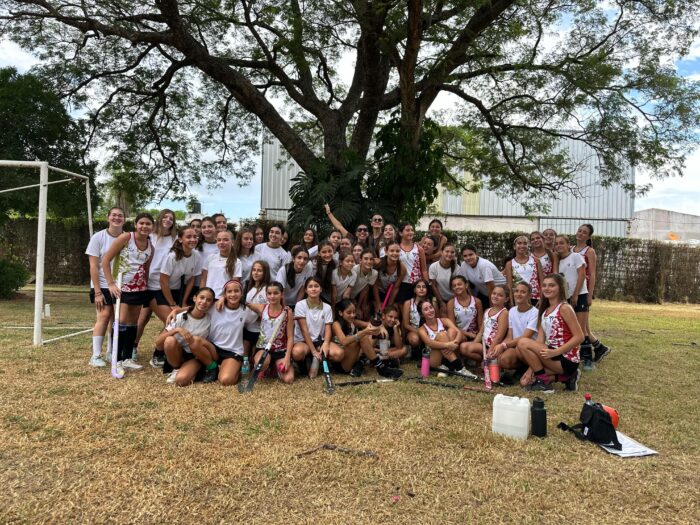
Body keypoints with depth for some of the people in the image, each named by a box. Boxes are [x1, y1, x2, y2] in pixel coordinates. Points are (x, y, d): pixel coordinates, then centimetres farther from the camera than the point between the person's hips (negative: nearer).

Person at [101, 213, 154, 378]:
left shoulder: (151, 246, 3)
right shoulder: (125, 238, -12)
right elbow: (105, 260, -12)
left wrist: (146, 287, 7)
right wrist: (110, 284, -16)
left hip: (139, 288, 5)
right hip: (122, 287, -5)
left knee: (133, 322, 11)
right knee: (122, 321, -15)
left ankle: (127, 358, 23)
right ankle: (117, 361, -6)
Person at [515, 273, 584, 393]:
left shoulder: (564, 308, -11)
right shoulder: (544, 311, 12)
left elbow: (579, 337, -17)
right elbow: (539, 341, 5)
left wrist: (555, 352, -25)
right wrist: (532, 368, -3)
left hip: (567, 359, -8)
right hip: (553, 356, 8)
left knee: (523, 343, -20)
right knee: (525, 381, 0)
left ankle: (543, 382, -7)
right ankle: (565, 376, 8)